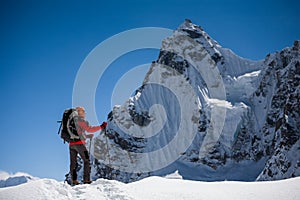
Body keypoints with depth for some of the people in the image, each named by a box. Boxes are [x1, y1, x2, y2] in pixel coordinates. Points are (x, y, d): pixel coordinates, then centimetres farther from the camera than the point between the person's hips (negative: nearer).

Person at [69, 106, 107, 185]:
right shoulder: (81, 120, -5)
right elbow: (89, 129, -12)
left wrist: (87, 136, 30)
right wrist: (101, 127, -8)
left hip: (71, 143, 8)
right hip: (79, 143, -8)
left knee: (73, 163, 9)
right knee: (86, 160, -1)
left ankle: (73, 180, 6)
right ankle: (86, 179, -6)